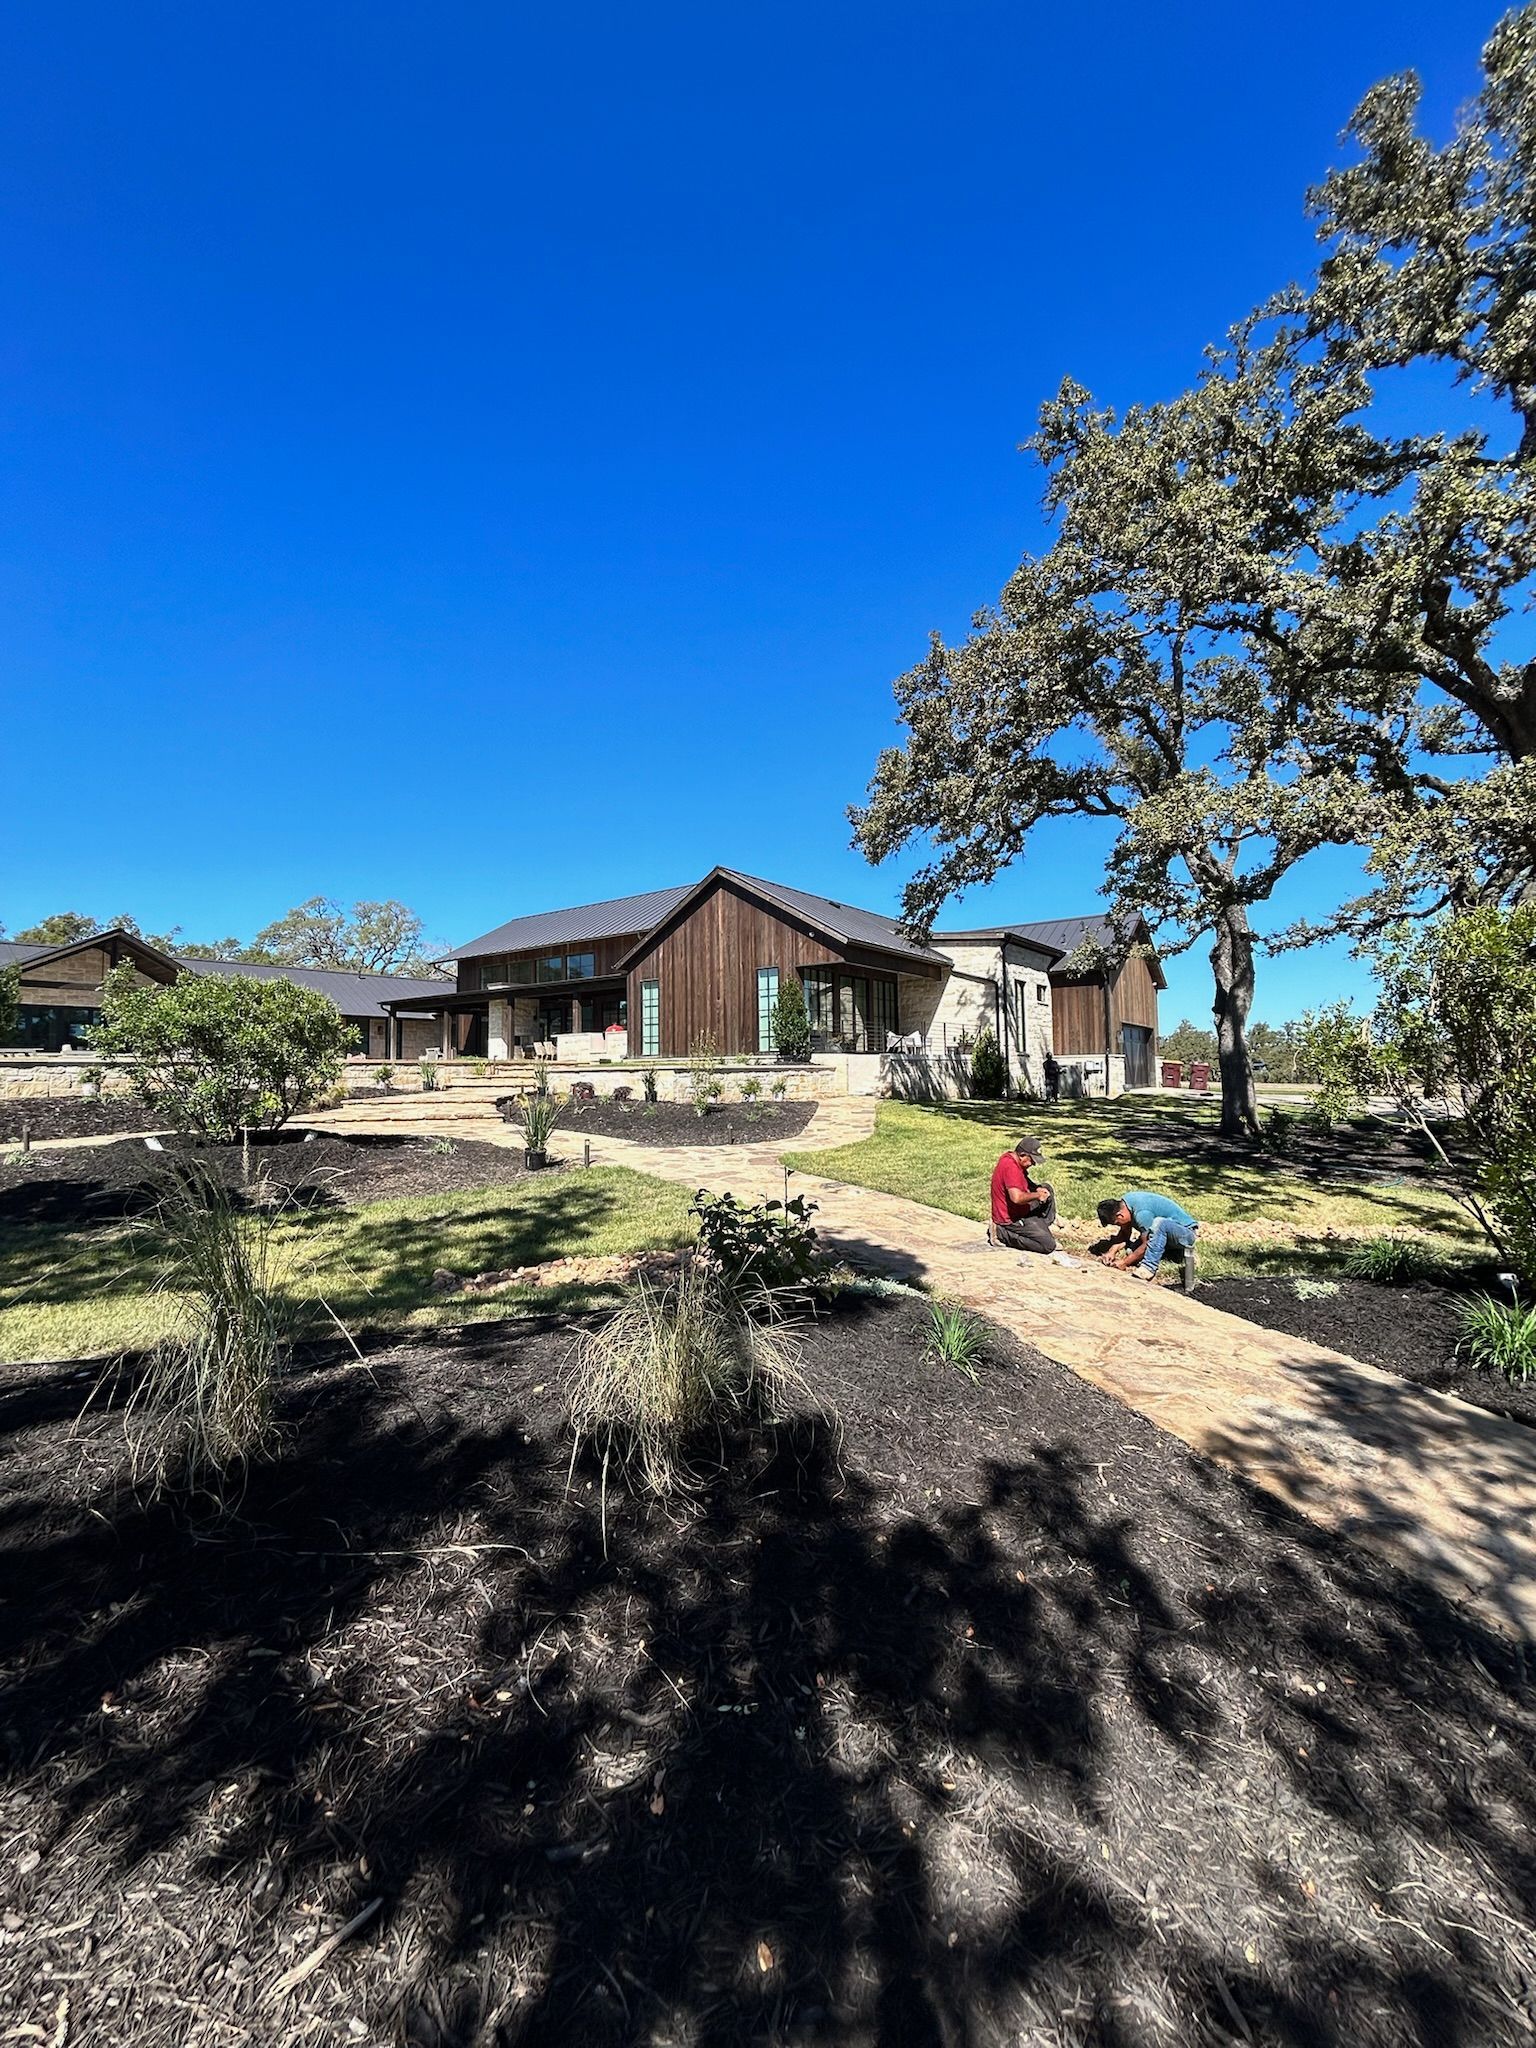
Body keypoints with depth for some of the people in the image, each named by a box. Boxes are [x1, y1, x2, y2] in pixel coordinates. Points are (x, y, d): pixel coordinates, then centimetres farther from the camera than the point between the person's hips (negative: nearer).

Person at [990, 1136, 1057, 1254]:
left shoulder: (1010, 1157, 2)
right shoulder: (1010, 1167, -29)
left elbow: (1026, 1180, 20)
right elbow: (1017, 1198, -40)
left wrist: (1037, 1189, 0)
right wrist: (1037, 1195, -22)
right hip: (1011, 1219, -10)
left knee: (1046, 1187, 19)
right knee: (1048, 1245, -16)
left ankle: (1043, 1228, 16)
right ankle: (1003, 1233, -8)